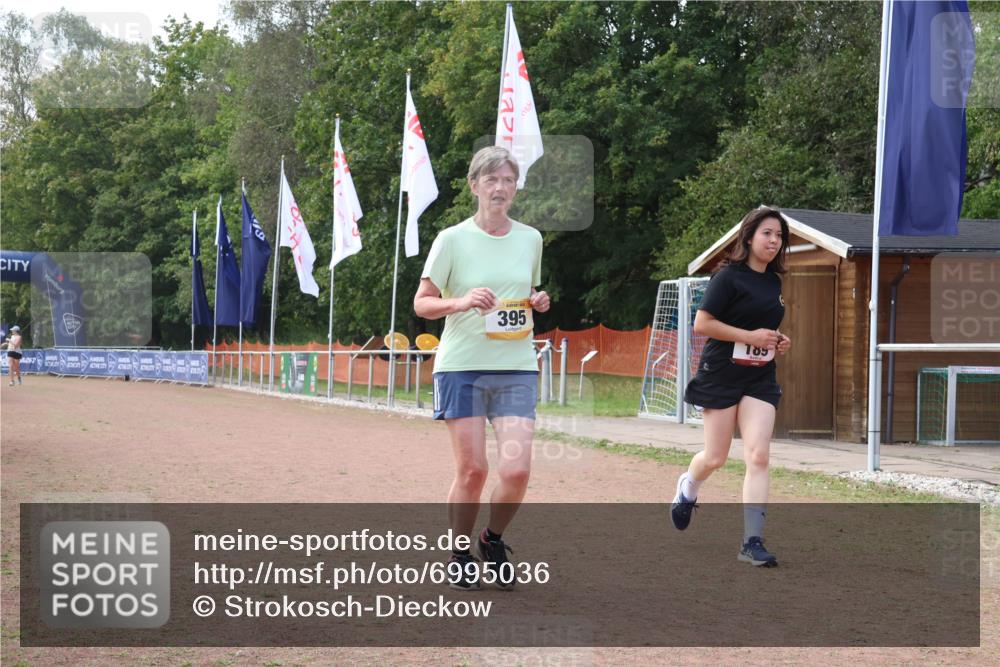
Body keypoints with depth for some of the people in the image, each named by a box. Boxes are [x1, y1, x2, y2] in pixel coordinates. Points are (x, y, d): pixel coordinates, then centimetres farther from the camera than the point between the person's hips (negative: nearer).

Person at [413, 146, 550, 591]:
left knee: (516, 470, -9)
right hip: (461, 366, -3)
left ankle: (493, 541, 20)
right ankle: (460, 556, 20)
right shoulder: (452, 240, -2)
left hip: (516, 368, 3)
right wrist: (461, 302, -18)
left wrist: (537, 303, 1)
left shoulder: (530, 239, 9)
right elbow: (421, 304, 1)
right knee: (472, 470, -2)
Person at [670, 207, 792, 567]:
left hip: (760, 379, 5)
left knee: (758, 457, -9)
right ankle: (688, 487, 41)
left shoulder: (773, 282, 11)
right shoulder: (729, 276, -10)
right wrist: (750, 336, -19)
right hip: (722, 375, -5)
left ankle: (752, 541, -8)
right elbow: (701, 323, -15)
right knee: (715, 458, 5)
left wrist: (778, 340, 7)